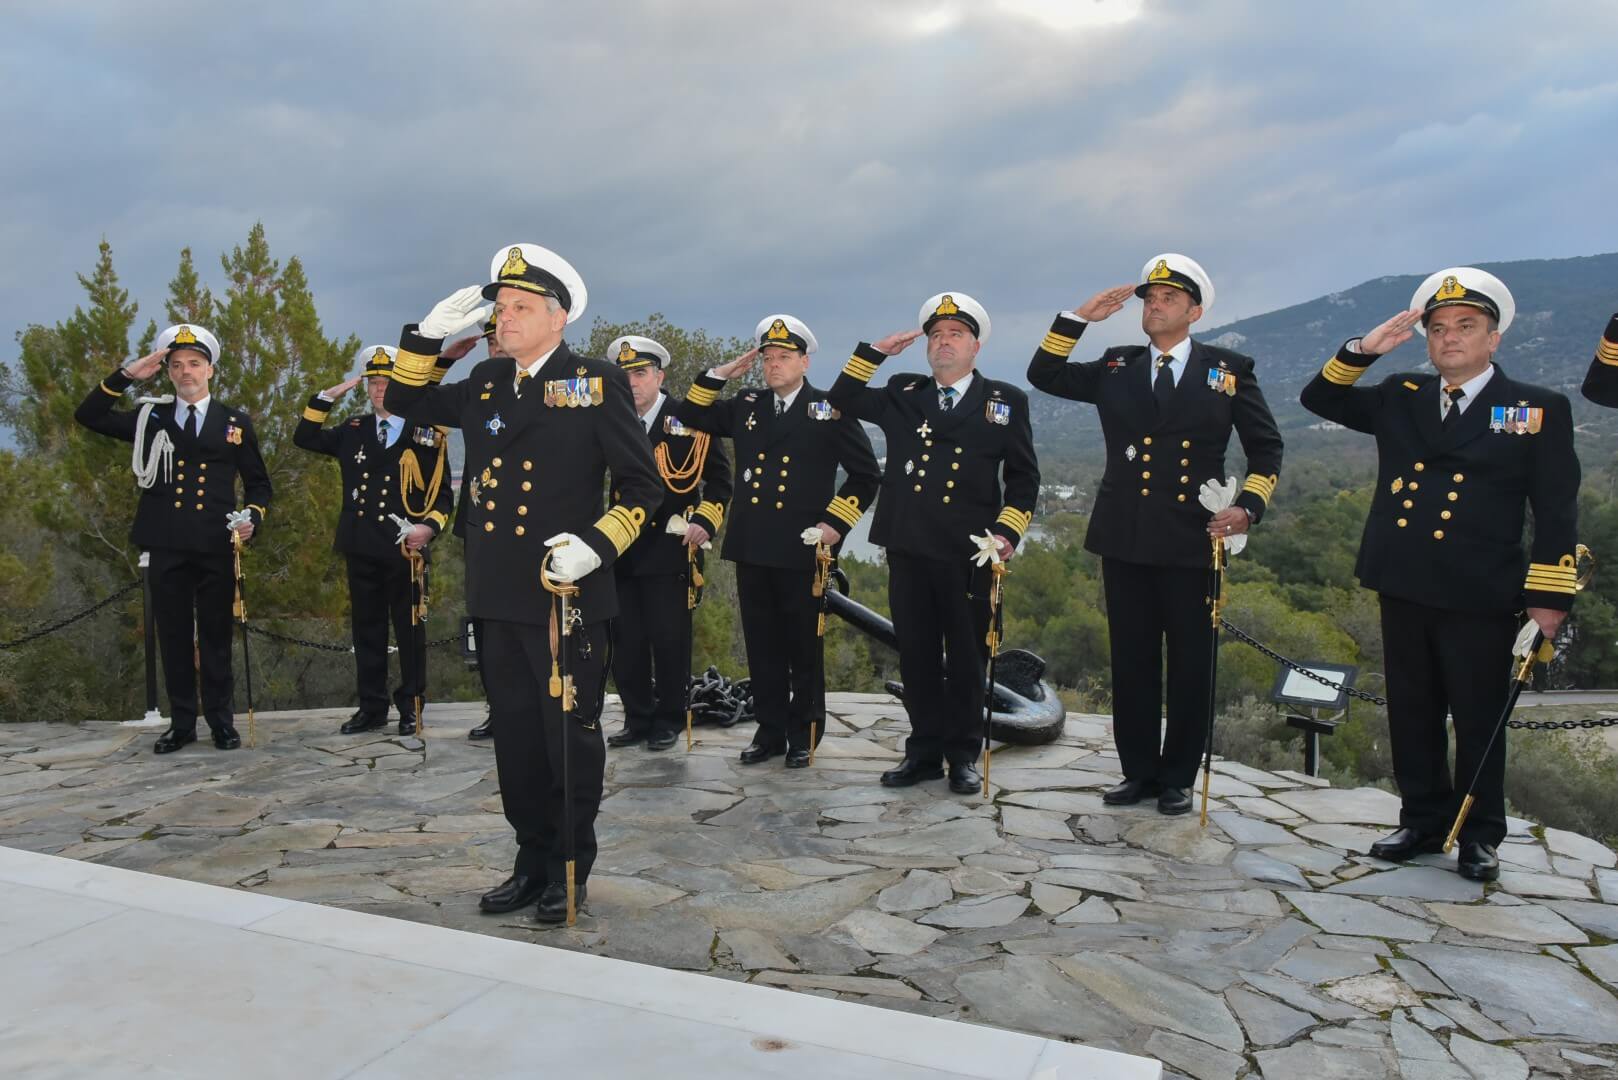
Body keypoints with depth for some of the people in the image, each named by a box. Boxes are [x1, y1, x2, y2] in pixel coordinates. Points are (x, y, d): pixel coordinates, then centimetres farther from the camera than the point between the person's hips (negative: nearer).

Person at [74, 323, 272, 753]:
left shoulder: (236, 422, 8)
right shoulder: (150, 417, 11)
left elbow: (258, 483, 12)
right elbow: (88, 415, 3)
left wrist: (253, 517, -7)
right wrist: (128, 375, -4)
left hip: (216, 549, -1)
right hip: (166, 549, 1)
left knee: (216, 635, 4)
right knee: (173, 636, 6)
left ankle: (221, 720, 13)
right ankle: (182, 722, 15)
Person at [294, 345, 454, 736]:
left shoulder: (427, 433, 1)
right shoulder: (353, 430, 13)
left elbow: (443, 494, 1)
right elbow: (304, 439, 16)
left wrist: (429, 526, -16)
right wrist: (329, 396, 8)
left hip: (405, 550, -4)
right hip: (361, 549, 4)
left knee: (409, 630, 4)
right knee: (366, 630, 10)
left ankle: (411, 707, 15)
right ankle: (372, 707, 20)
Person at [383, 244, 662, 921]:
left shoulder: (596, 383, -3)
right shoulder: (486, 384, 14)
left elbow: (643, 485, -5)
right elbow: (406, 403, 24)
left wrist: (597, 544, -18)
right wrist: (429, 334, 10)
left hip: (567, 595, -5)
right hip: (499, 596, 6)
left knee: (570, 737, 5)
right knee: (516, 738, 12)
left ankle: (571, 873, 20)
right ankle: (533, 861, 27)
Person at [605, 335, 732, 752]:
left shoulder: (688, 420, -1)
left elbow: (719, 478, 2)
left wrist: (704, 522, -9)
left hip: (670, 551, -4)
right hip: (622, 553, 4)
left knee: (669, 639, 1)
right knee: (626, 641, 8)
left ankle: (668, 720, 16)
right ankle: (637, 718, 21)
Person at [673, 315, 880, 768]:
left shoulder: (830, 410, 1)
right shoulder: (746, 407, 13)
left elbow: (865, 473, 2)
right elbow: (690, 417, 18)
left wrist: (836, 522, -6)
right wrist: (720, 374, 8)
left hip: (801, 549, -4)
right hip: (752, 547, 4)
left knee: (804, 647, 5)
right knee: (762, 646, 10)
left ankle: (804, 735, 18)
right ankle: (770, 730, 21)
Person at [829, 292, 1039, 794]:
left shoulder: (1005, 401, 6)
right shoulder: (903, 394, 13)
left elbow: (1023, 477, 7)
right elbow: (842, 399, 18)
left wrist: (1008, 532, -6)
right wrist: (876, 351, 8)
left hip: (969, 553, -2)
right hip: (908, 549, 3)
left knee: (966, 658, 6)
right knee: (917, 657, 8)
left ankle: (963, 755, 19)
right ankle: (924, 752, 20)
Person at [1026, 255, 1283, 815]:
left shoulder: (1230, 370, 5)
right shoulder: (1115, 368, 11)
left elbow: (1266, 448, 7)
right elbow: (1044, 375, 8)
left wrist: (1248, 505, -8)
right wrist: (1081, 317, 1)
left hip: (1194, 540, -2)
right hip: (1125, 539, 2)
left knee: (1190, 664, 5)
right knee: (1132, 661, 8)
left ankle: (1178, 779, 18)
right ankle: (1138, 770, 20)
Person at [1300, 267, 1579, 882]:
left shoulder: (1539, 411, 0)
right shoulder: (1401, 399, 10)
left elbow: (1556, 512, -2)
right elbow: (1320, 399, 10)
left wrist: (1547, 598, -8)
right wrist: (1363, 350, -6)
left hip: (1480, 598, -3)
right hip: (1404, 588, 4)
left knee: (1479, 720, 7)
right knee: (1412, 715, 13)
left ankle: (1480, 837, 22)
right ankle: (1424, 821, 27)